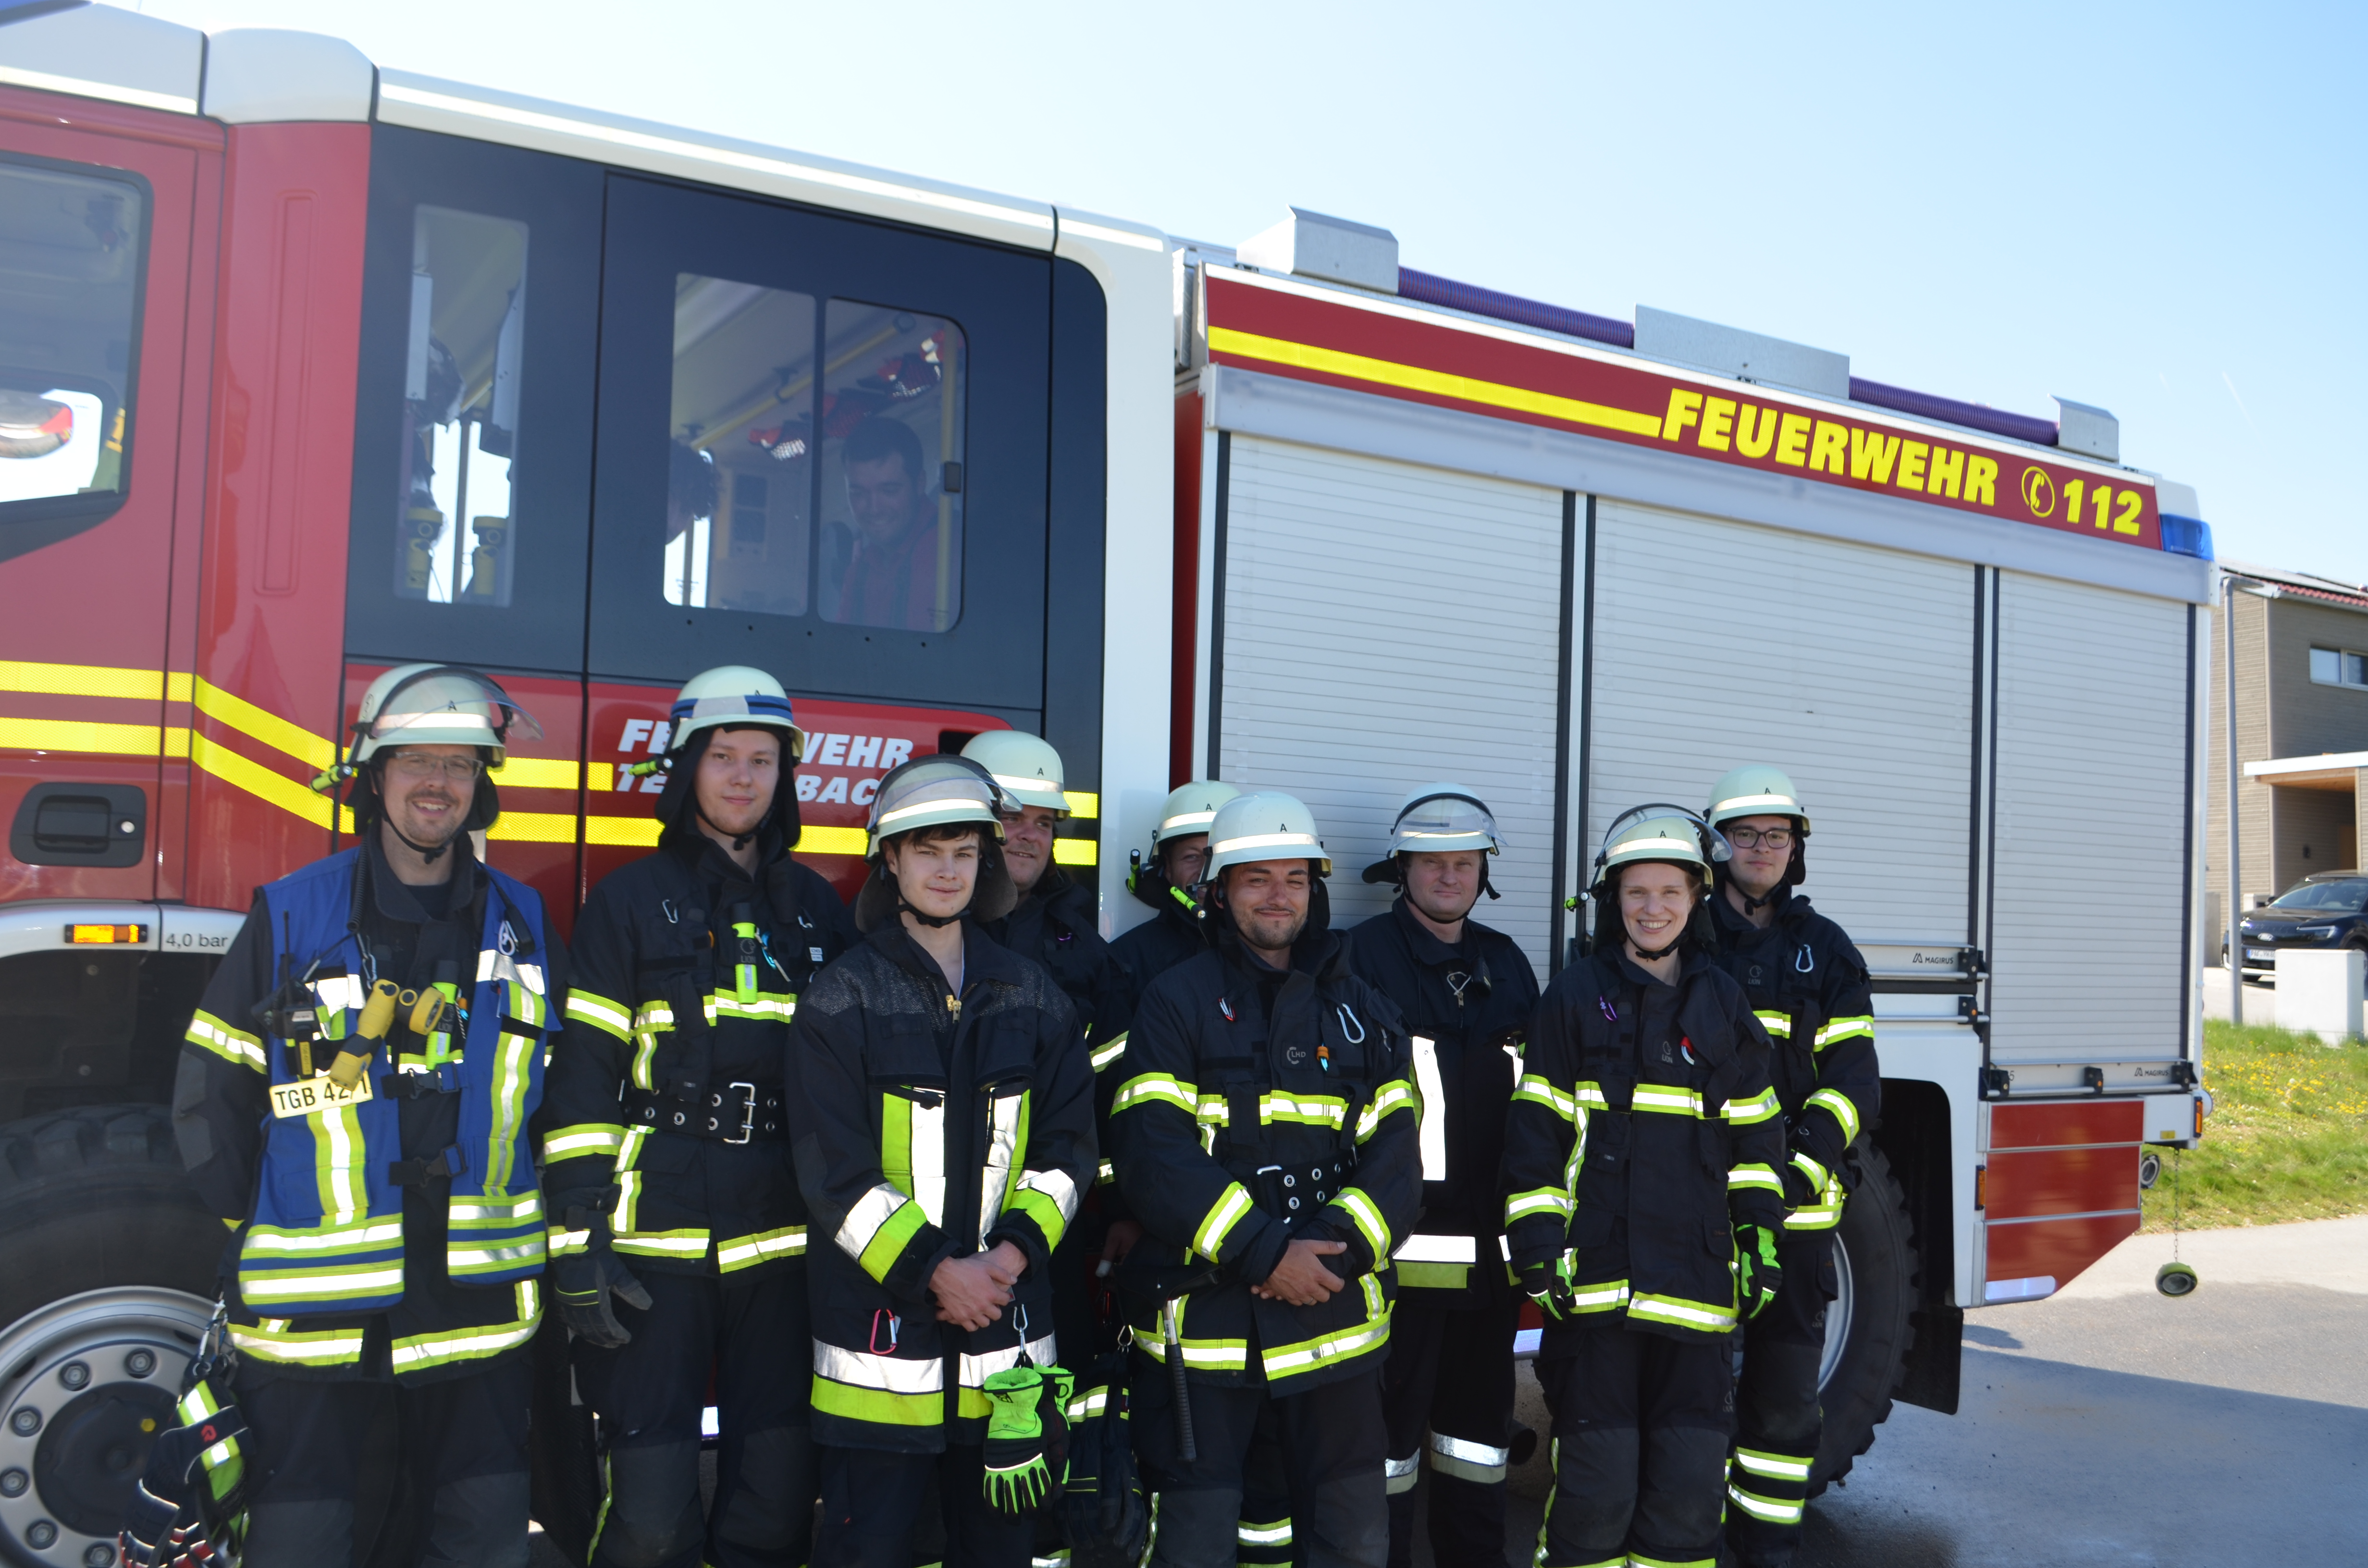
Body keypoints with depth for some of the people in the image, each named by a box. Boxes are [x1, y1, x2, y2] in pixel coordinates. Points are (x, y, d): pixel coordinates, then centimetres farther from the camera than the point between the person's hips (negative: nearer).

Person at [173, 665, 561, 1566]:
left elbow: (562, 1087, 10)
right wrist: (261, 1242, 0)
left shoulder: (522, 923, 5)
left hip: (475, 1308, 2)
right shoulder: (289, 918, -2)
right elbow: (211, 1091, 2)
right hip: (313, 1315, -2)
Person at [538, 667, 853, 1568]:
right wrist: (578, 1239, -10)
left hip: (783, 1238, 3)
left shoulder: (815, 910, 13)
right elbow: (581, 1076, -2)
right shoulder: (631, 902, 3)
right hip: (656, 1233, -3)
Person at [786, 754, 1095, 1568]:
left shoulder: (1032, 996, 9)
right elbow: (832, 1168, -9)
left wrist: (1012, 1254, -8)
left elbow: (1068, 1148, 7)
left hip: (1007, 1325, 4)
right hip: (880, 1322, -3)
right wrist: (932, 1271, -15)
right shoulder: (844, 997, -3)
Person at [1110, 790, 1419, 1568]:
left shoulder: (1362, 1010, 10)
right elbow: (1151, 1153, -12)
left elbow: (1394, 1155, 2)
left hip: (1338, 1318, 3)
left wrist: (1332, 1247, -15)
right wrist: (1264, 1253, -19)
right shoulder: (1177, 1002, -1)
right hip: (1206, 1320, -3)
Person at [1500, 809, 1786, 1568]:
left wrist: (1761, 1241, 9)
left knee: (1692, 1477, 5)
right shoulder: (1576, 996, 1)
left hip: (1696, 1276, 3)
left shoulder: (1723, 1004, 11)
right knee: (1597, 1480, 0)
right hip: (1597, 1271, -3)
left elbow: (1754, 1134, 15)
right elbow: (1534, 1130, -1)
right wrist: (1538, 1246, -8)